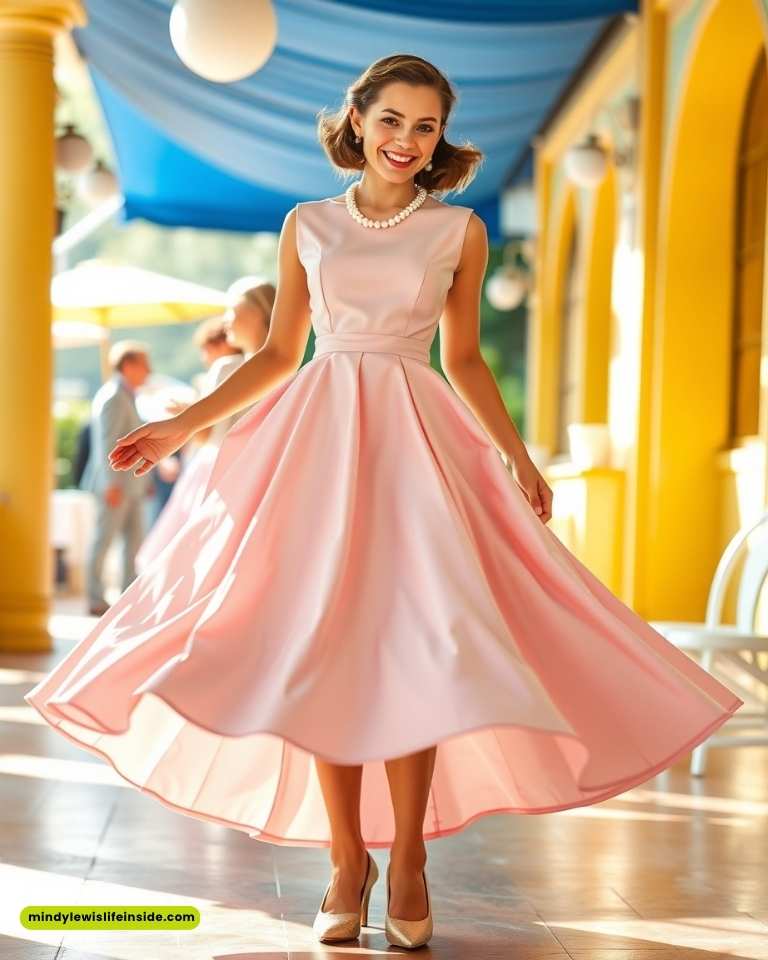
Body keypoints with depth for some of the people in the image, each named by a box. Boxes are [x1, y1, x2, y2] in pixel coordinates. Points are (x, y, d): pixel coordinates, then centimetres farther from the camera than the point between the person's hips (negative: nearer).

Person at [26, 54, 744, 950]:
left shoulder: (459, 231, 9)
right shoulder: (307, 227, 10)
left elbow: (464, 360, 14)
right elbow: (278, 354, 13)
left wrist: (517, 455, 7)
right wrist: (183, 426, 8)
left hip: (416, 443, -1)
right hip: (318, 441, 1)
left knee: (414, 646, -12)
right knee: (323, 649, -4)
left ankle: (407, 861, 0)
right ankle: (346, 860, 6)